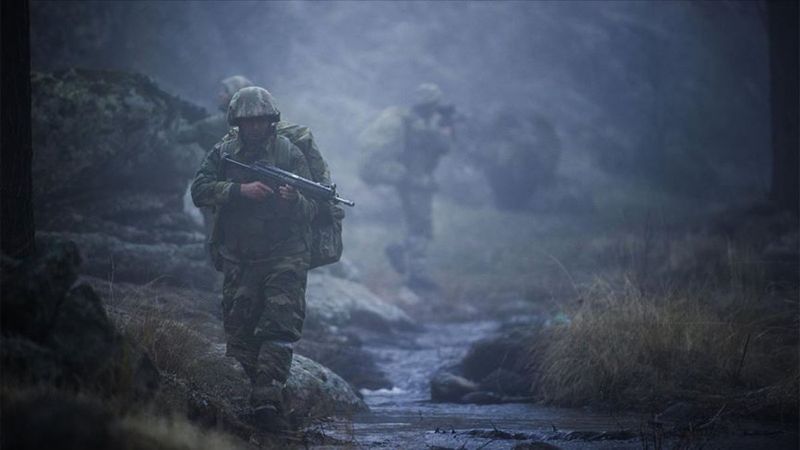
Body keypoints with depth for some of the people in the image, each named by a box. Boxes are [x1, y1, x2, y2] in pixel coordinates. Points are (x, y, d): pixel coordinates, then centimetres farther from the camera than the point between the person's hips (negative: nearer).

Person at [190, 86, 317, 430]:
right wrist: (240, 190, -19)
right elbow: (199, 190, -6)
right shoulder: (223, 153, 7)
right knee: (240, 334, 1)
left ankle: (266, 398, -23)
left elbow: (312, 208, 0)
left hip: (284, 257, -2)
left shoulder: (289, 154, 2)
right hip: (239, 260, 3)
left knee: (280, 325, -15)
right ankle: (266, 394, 11)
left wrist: (294, 199, -23)